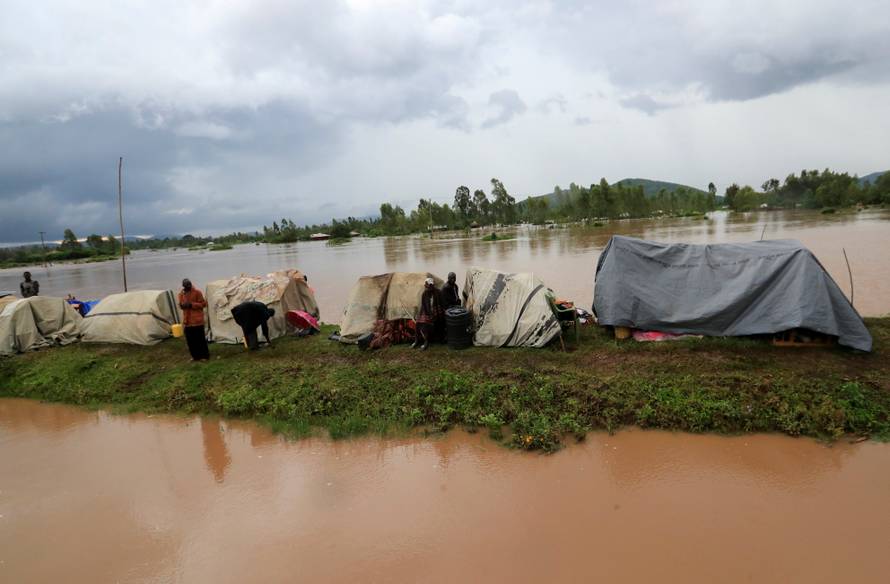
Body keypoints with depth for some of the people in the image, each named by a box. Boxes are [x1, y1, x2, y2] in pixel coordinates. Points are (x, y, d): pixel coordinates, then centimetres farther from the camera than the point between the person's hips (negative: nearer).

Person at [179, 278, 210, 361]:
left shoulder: (197, 292, -6)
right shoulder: (181, 293, 9)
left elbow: (203, 304, -5)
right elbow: (180, 305, 18)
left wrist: (192, 305, -18)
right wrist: (182, 306, -6)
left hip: (197, 319, -5)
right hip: (187, 320, 5)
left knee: (200, 338, -4)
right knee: (190, 339, 6)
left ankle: (205, 355, 6)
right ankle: (195, 356, 18)